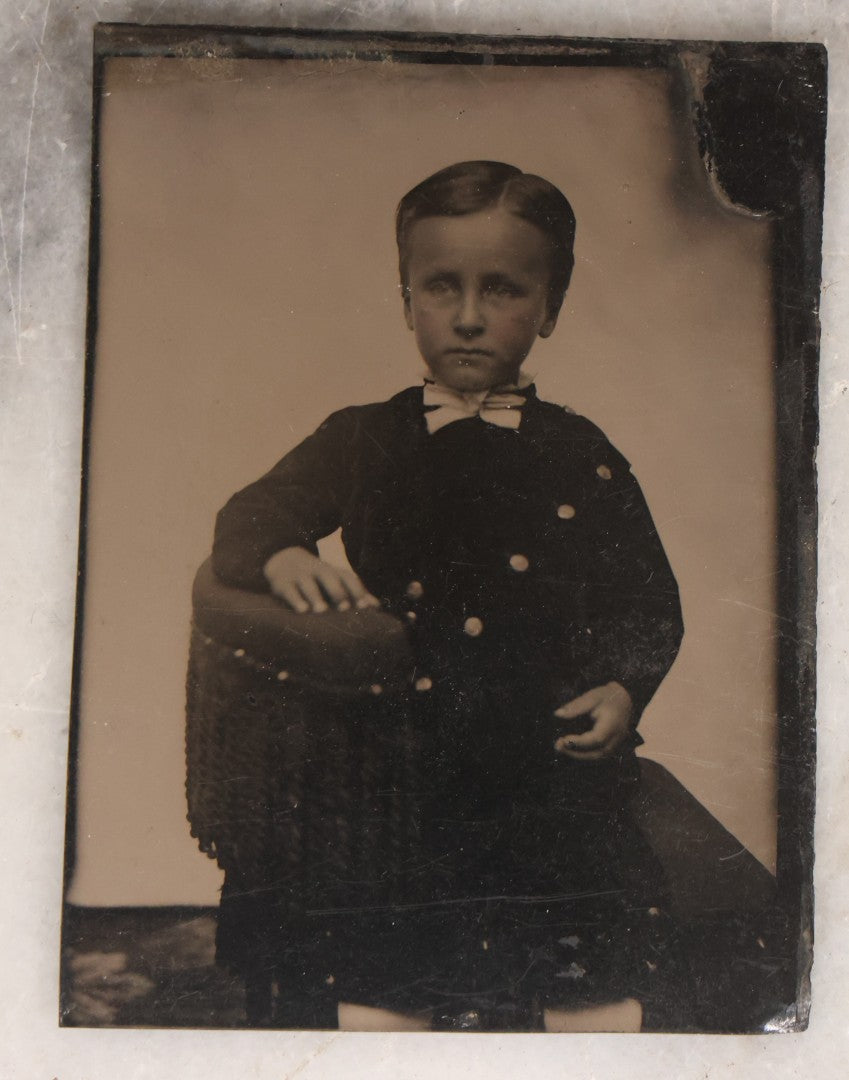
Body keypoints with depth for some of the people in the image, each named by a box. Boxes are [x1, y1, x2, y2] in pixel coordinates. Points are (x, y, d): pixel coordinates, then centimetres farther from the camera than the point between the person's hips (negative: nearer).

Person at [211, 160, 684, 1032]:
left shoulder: (583, 459, 5)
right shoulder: (363, 442, 7)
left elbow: (651, 604, 11)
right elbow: (244, 520, 9)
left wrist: (624, 690, -7)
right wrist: (282, 558, -13)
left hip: (557, 758, 1)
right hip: (402, 762, 0)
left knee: (598, 996, 6)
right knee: (376, 987, 6)